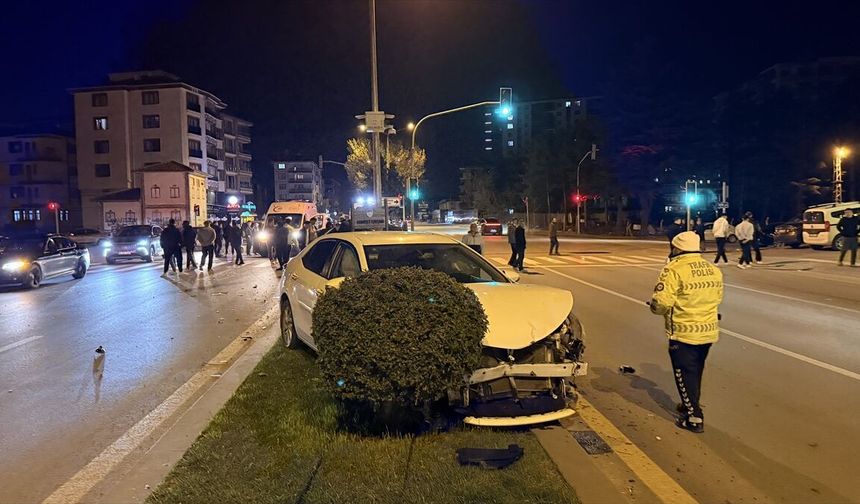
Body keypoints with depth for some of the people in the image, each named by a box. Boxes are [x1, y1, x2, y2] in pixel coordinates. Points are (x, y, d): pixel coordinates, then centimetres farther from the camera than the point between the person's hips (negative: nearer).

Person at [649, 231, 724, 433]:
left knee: (685, 374, 5)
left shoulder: (674, 270, -19)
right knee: (696, 372, 23)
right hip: (708, 330, 7)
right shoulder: (714, 270, 6)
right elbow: (717, 298, 13)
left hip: (684, 332, -7)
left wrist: (654, 306, -2)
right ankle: (690, 405, 39)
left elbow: (661, 303, -23)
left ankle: (694, 418, 8)